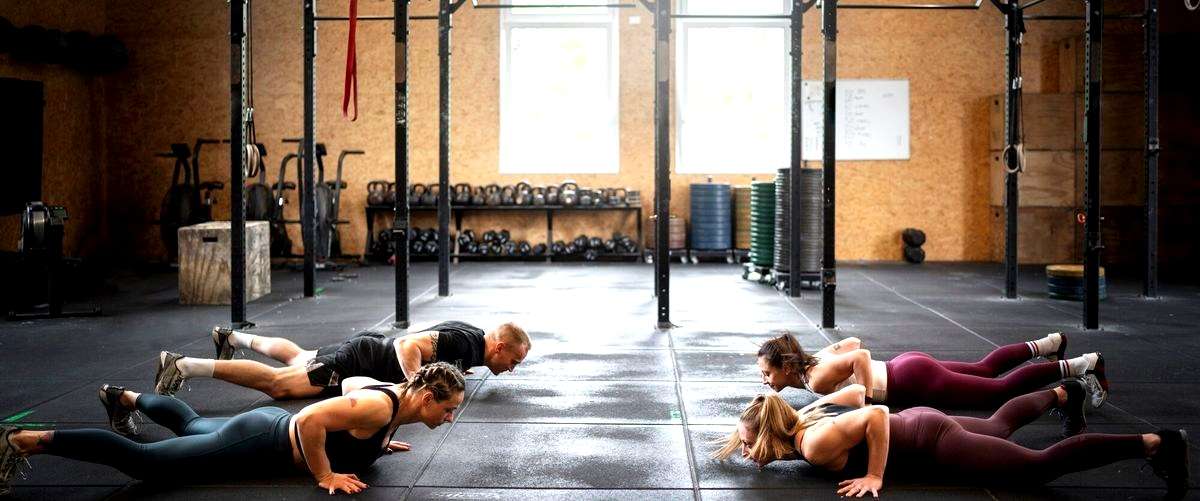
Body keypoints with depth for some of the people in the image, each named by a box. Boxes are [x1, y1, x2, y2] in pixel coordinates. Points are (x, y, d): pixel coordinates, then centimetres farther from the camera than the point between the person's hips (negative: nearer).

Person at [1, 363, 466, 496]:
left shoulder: (393, 391, 1)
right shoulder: (379, 408, -28)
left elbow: (349, 382, 21)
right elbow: (310, 420, -38)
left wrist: (373, 441, 16)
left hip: (270, 424, 9)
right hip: (255, 448, -9)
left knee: (190, 424, 35)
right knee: (142, 461, -9)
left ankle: (125, 397, 58)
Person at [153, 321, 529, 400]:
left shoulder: (472, 336, 7)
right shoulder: (466, 342, -24)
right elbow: (409, 345, -33)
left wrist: (454, 369, 14)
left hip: (369, 347, 10)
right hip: (358, 364, -10)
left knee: (298, 358, 31)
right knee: (276, 384, -14)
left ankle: (232, 337, 47)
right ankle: (184, 366, -16)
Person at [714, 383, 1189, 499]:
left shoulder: (813, 444, -26)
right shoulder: (808, 414, 0)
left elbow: (876, 415, -35)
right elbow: (857, 392, 14)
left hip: (932, 444, -9)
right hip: (918, 422, 9)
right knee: (999, 426, 35)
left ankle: (1155, 442, -5)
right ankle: (1062, 393, 57)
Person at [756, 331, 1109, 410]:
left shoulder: (816, 378, -25)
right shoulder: (813, 360, 1)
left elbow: (860, 356, -37)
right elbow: (853, 343, 14)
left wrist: (866, 399, -28)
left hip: (914, 381, -9)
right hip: (906, 365, 9)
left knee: (1002, 392, 2)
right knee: (984, 370, 27)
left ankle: (1082, 364, 9)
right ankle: (1048, 345, 40)